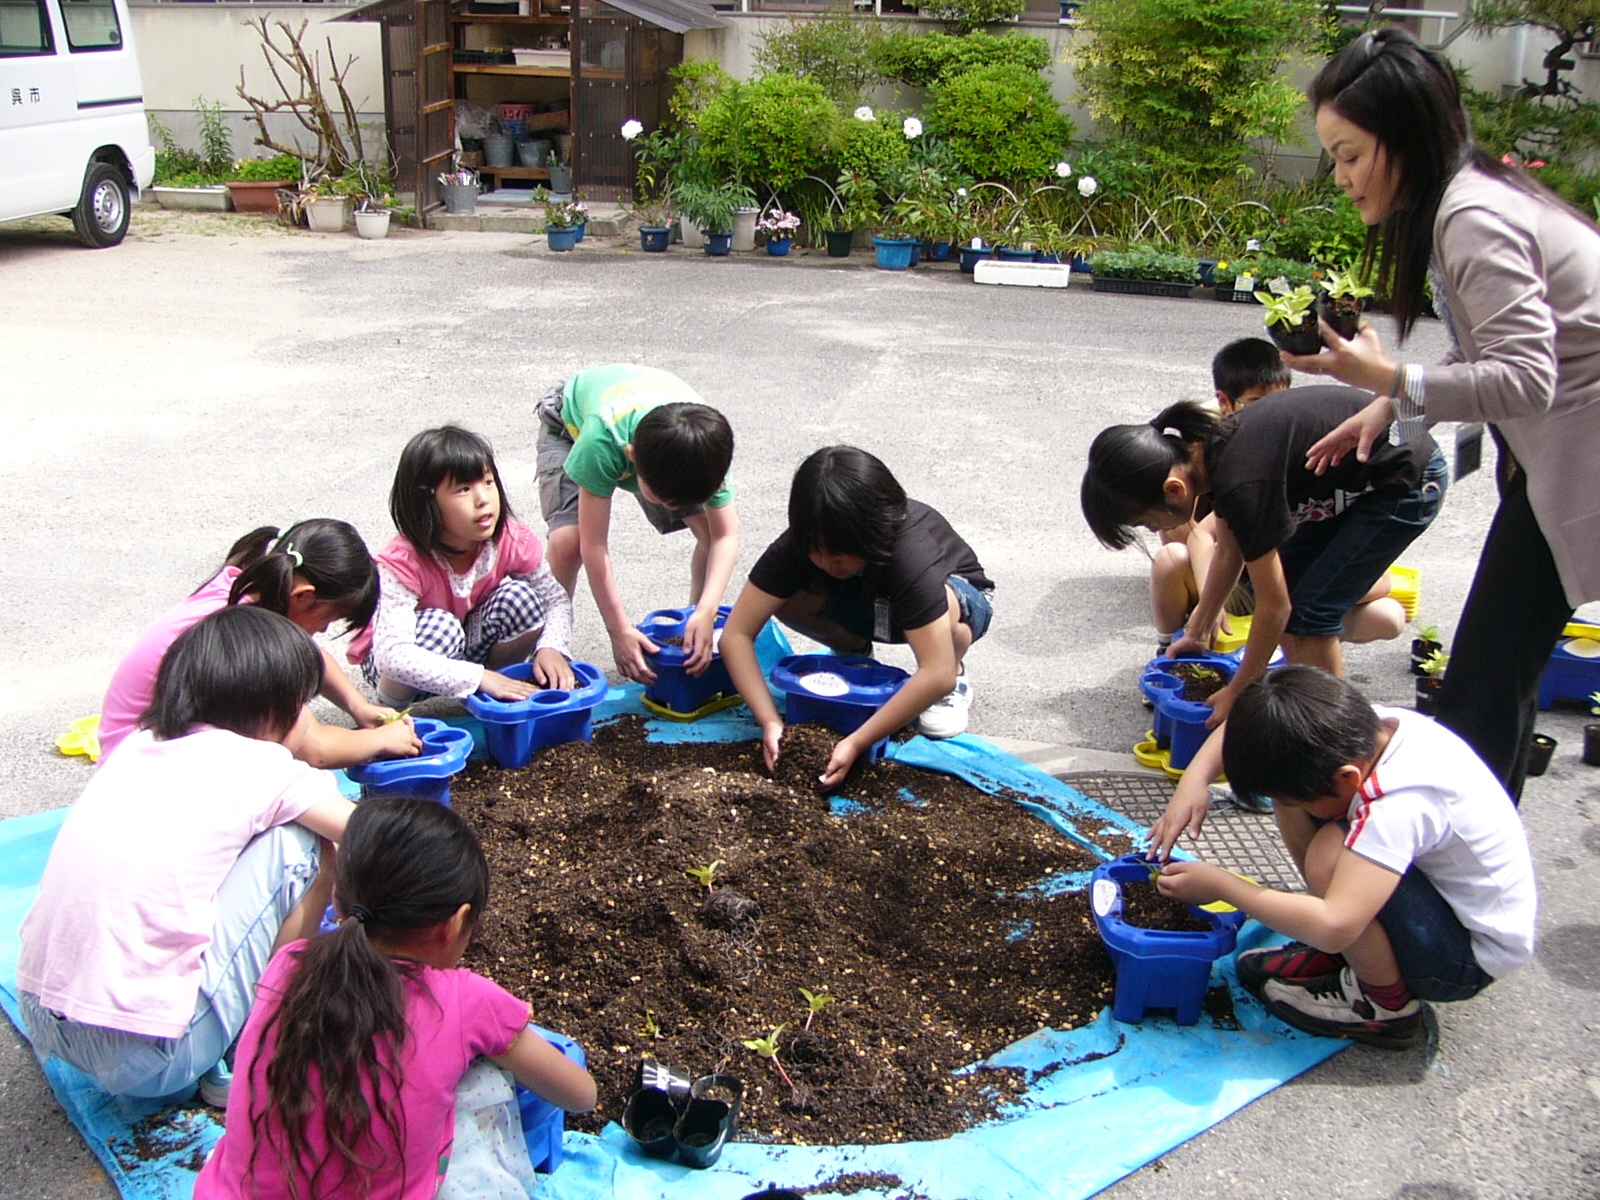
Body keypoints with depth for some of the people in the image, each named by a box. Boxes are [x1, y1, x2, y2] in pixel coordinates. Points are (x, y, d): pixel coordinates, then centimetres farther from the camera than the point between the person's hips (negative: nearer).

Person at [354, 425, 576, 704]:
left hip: (470, 644, 4)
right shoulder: (402, 564, -33)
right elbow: (394, 657, -42)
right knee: (439, 625, -37)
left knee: (521, 597, -23)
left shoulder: (513, 541, -20)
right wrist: (480, 678, -45)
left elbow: (556, 597, -8)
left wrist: (549, 647, -30)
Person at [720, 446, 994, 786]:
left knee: (943, 609, -42)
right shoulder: (798, 546, -29)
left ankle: (957, 684, -8)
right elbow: (736, 634, -30)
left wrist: (856, 743, -50)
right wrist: (770, 722, -42)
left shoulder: (911, 552, -42)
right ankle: (854, 653, 4)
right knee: (784, 597, -26)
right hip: (863, 601, 4)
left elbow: (937, 675, -46)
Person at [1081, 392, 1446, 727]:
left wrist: (1235, 693, -10)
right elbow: (1228, 552, 10)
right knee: (1277, 581, 7)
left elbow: (1274, 607, -22)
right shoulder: (1207, 448, -7)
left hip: (1408, 482, -9)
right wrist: (1197, 633, 19)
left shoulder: (1241, 486, -32)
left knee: (1311, 610, -10)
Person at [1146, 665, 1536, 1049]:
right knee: (1291, 784, -5)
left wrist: (1220, 885, -30)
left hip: (1473, 954, -8)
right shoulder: (1364, 727, -14)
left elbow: (1333, 926, -43)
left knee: (1327, 856, -32)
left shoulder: (1399, 805, -36)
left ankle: (1387, 1004, -7)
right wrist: (1194, 779, -20)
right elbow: (1244, 728, -1)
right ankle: (1337, 951, 7)